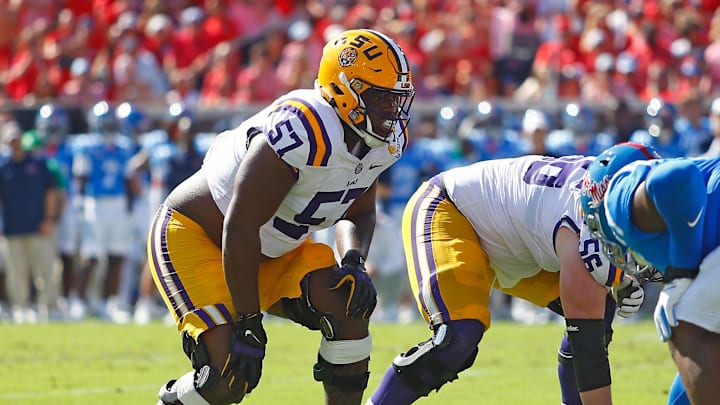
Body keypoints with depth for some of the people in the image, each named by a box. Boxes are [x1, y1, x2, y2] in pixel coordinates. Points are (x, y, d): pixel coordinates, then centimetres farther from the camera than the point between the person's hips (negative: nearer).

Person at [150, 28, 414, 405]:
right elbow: (240, 228, -31)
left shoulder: (384, 141, -6)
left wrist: (354, 262, -11)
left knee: (349, 302, -14)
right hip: (192, 234, -8)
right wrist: (248, 324, -27)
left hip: (269, 250, 8)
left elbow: (357, 213, 13)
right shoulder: (303, 132, -33)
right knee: (229, 373, -22)